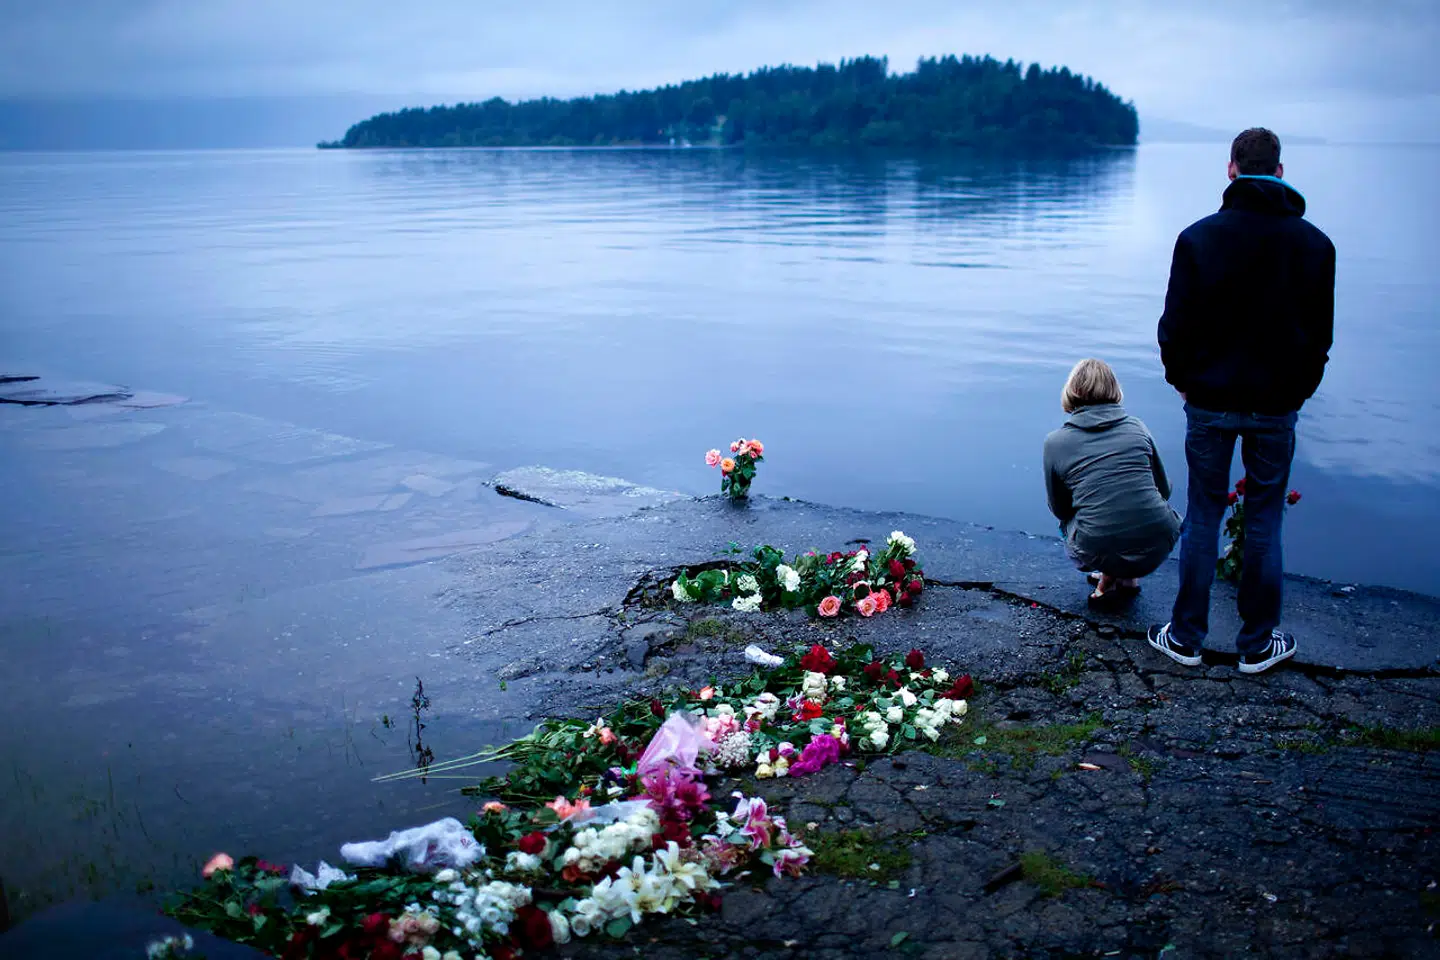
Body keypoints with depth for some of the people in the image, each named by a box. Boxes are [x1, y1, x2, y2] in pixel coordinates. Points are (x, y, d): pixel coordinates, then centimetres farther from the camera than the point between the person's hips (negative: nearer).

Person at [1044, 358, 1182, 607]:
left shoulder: (1055, 442, 2)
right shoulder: (1137, 427, 7)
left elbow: (1060, 510, 13)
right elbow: (1163, 490, 17)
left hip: (1100, 554, -1)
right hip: (1158, 546, 1)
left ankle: (1110, 578, 11)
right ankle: (1127, 578, 20)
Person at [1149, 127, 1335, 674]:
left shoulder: (1199, 238, -8)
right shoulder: (1315, 244, -2)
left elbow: (1176, 324, -6)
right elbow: (1321, 332, 4)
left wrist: (1181, 379, 10)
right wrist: (1299, 389, 16)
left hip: (1210, 401, -1)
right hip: (1276, 406, 1)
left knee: (1203, 517, 9)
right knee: (1264, 523, 10)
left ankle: (1186, 638, 16)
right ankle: (1257, 645, 19)